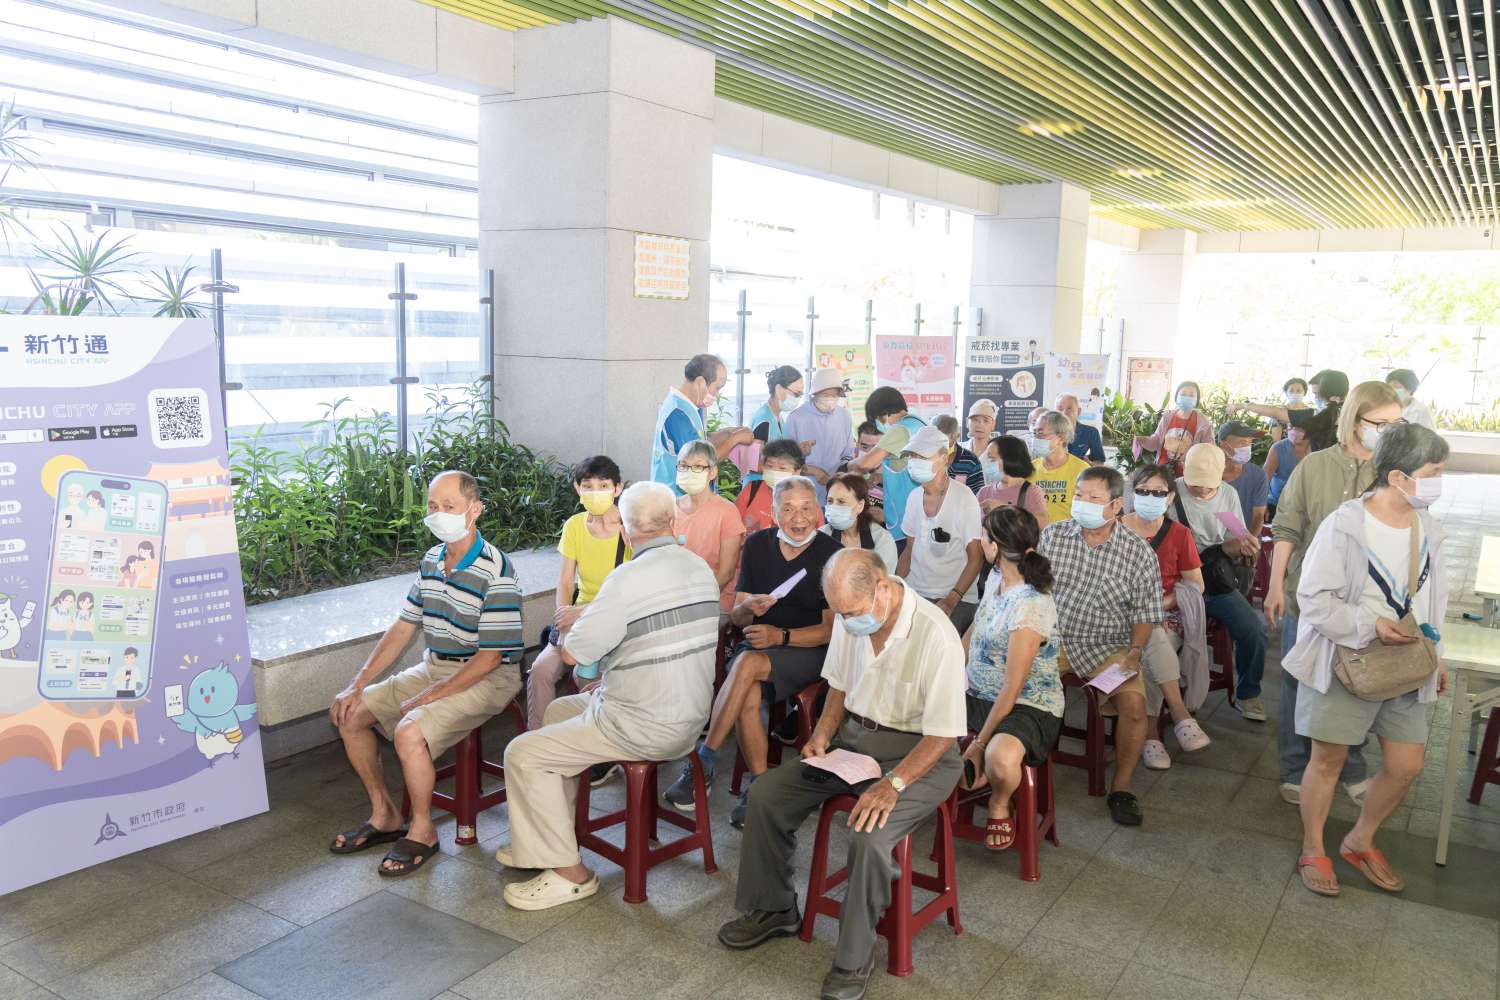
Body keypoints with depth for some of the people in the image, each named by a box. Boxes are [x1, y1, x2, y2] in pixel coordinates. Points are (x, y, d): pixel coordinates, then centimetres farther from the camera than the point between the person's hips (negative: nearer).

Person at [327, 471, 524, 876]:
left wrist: (427, 698, -20)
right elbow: (403, 627, 10)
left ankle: (423, 831, -4)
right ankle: (384, 814, 19)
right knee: (349, 714, 5)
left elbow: (490, 657, -22)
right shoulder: (432, 559, 3)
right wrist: (357, 685, 3)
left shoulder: (495, 572, -22)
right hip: (434, 667, 9)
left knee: (409, 732, -29)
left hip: (486, 678, -9)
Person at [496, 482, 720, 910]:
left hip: (646, 729, -9)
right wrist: (610, 677, 14)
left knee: (524, 754, -1)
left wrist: (577, 620, 5)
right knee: (559, 710, 25)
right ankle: (546, 837, 32)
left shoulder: (630, 579, -22)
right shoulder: (702, 569, 4)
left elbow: (572, 653, -16)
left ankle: (569, 873, 6)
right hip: (689, 716, 9)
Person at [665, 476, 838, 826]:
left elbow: (831, 629, -6)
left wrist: (781, 635, -20)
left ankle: (703, 762, -23)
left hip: (808, 651, -3)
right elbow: (735, 616, 8)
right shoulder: (758, 544, 6)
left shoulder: (831, 554, -6)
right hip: (757, 642, 3)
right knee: (748, 696, -31)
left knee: (749, 663, -33)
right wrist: (748, 607, -16)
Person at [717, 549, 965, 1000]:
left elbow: (943, 734, -21)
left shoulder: (936, 637, -26)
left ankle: (854, 959, -6)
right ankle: (771, 909, 19)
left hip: (916, 751, -7)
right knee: (766, 795, -4)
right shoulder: (850, 617, -5)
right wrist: (823, 733, -3)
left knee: (869, 835, -31)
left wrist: (893, 784, -29)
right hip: (852, 735, 7)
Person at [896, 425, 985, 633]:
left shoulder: (964, 499, -9)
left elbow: (976, 558, -8)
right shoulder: (915, 496, 9)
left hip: (958, 600, -5)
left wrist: (950, 602, -18)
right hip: (916, 593, 5)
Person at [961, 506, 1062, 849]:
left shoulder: (1031, 606, -26)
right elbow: (971, 638, 15)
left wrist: (980, 742, -16)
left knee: (1000, 759, -38)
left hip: (1027, 706, -8)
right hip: (977, 693, 8)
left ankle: (1000, 806, -2)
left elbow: (1011, 689, -23)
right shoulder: (996, 581, 1)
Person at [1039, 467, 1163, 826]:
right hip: (1052, 638, 1)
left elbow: (1145, 613, 5)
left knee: (1134, 703, -25)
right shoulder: (1052, 536, 4)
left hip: (1109, 646, -1)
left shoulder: (1139, 552, 0)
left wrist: (1136, 650, -11)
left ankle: (1120, 789, -1)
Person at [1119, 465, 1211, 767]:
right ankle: (1180, 715, -31)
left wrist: (1164, 603, -11)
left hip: (1167, 614, 1)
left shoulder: (1179, 534, 5)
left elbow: (1196, 584, 6)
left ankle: (1150, 734, -23)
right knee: (1153, 638, -35)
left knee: (1150, 656, -31)